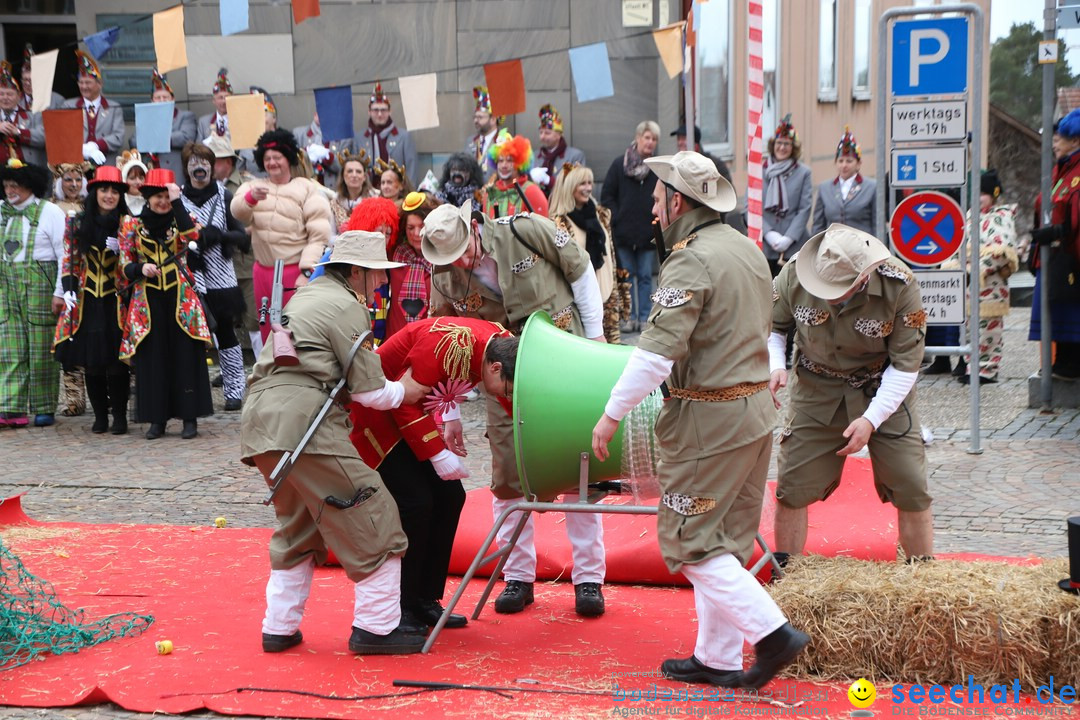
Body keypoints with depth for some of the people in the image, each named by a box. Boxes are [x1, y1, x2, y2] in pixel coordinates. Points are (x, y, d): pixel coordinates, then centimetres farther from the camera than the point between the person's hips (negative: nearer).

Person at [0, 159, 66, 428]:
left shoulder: (50, 212, -3)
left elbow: (64, 254, -7)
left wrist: (59, 292, -11)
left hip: (40, 288, -5)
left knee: (42, 352, 0)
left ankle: (44, 410, 8)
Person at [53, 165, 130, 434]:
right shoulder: (78, 223, 6)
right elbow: (69, 260, 7)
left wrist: (121, 249, -12)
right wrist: (68, 290, -5)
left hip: (116, 301, -1)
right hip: (87, 301, 2)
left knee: (116, 359, -4)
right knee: (90, 358, 3)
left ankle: (119, 415, 6)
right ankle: (100, 414, 13)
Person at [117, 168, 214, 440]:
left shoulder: (179, 220, 5)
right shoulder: (132, 225, 6)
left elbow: (190, 235, -19)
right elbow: (125, 266, 6)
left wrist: (177, 201, -18)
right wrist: (141, 269, -14)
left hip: (180, 297, -1)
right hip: (148, 300, 1)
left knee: (185, 355, -1)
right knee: (152, 357, 2)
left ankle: (189, 417, 5)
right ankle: (156, 418, 10)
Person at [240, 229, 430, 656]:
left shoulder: (308, 297, 26)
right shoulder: (345, 307, -3)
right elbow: (370, 392, -4)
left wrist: (392, 384, 18)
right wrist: (404, 391, 14)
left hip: (261, 425, 10)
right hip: (302, 423, -10)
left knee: (297, 527, 22)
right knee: (371, 520, -2)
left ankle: (280, 629, 22)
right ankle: (376, 628, 0)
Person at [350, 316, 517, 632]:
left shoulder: (504, 345, -10)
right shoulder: (449, 345, -35)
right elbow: (405, 400, -29)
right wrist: (438, 455, -28)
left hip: (414, 409, 8)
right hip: (378, 410, -8)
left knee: (450, 496, 2)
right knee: (415, 502, -15)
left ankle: (425, 601, 13)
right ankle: (399, 609, -2)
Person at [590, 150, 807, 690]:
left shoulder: (691, 261, -18)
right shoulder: (747, 249, 11)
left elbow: (657, 351, -23)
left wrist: (612, 413, -16)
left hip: (709, 419, -9)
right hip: (756, 408, 9)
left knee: (689, 541, -1)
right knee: (725, 541, 14)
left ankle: (772, 632, -5)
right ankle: (717, 658, 20)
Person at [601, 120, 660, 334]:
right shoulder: (620, 164, 2)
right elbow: (607, 196, 4)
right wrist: (616, 219, -4)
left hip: (648, 234, 0)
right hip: (623, 233, 1)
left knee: (645, 276, 5)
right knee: (627, 275, 5)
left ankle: (645, 317, 10)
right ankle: (630, 317, 11)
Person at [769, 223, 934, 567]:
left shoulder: (899, 285, -23)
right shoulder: (794, 273, -19)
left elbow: (905, 364, -16)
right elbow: (772, 327, 0)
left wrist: (871, 420, -23)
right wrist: (775, 367, -21)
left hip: (885, 392, -1)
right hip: (817, 393, 1)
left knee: (911, 492, -2)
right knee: (791, 488, -1)